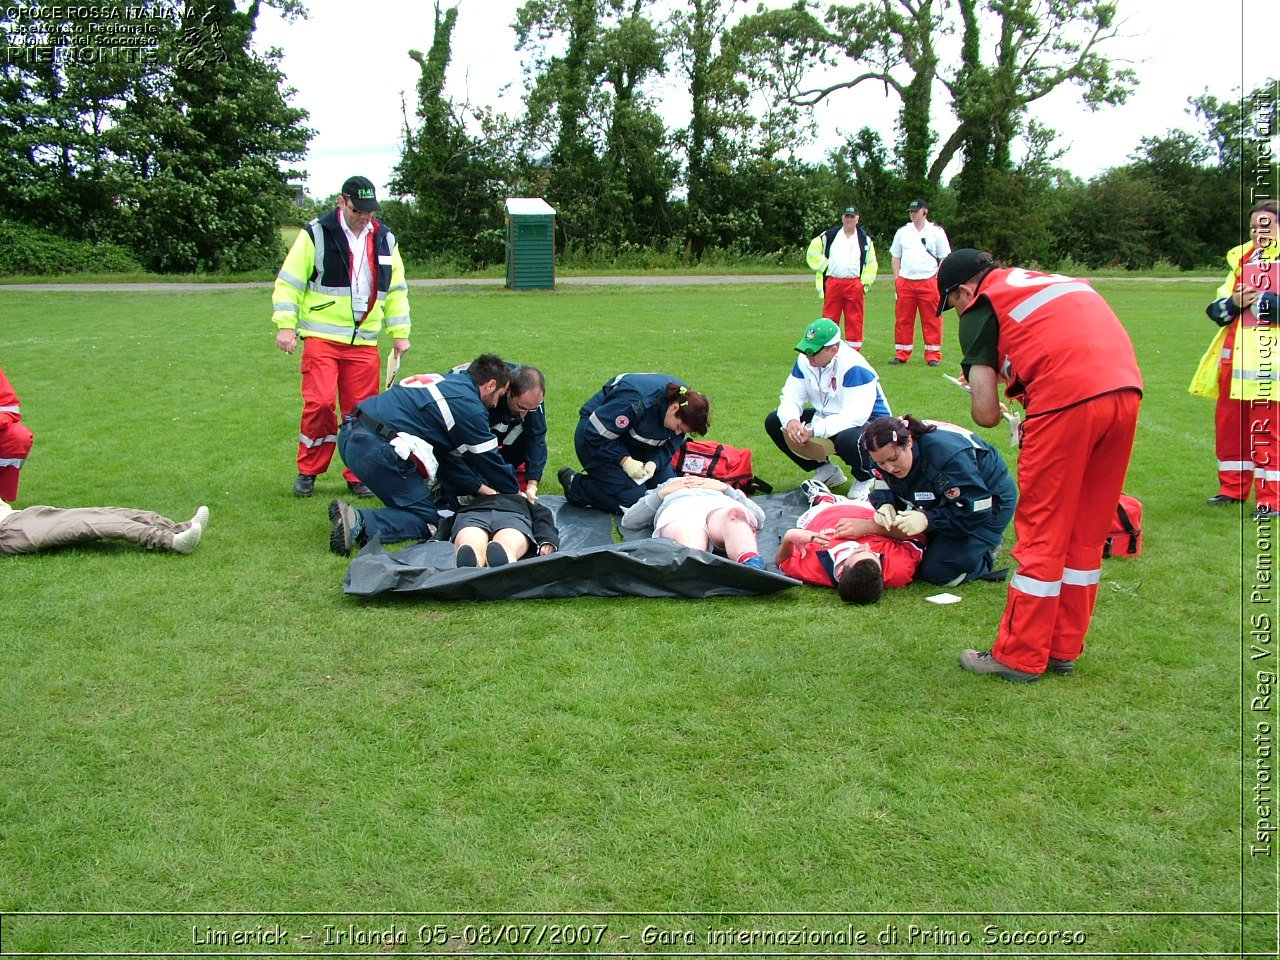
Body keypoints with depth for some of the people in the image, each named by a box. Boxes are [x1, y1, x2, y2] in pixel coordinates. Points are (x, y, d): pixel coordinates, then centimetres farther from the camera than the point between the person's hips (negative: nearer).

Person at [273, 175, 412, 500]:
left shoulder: (384, 240, 12)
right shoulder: (316, 234, -2)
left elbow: (396, 290, 20)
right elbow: (288, 282, -1)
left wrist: (399, 332, 14)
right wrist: (286, 325, -9)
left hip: (364, 342, 4)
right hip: (321, 337, -4)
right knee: (319, 403, -12)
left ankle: (358, 476, 16)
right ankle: (308, 472, 6)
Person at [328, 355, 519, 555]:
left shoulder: (445, 382, 23)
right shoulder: (469, 405, -4)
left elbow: (447, 451, 26)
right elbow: (488, 458, 5)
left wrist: (479, 486, 27)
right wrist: (515, 492, 21)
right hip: (377, 448, -9)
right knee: (427, 518, 2)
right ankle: (360, 525, -18)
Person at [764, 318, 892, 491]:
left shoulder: (854, 367, -28)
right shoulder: (805, 360, -6)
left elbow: (855, 416, -36)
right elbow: (791, 396, -6)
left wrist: (813, 430, -40)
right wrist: (790, 420, -30)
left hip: (868, 423, -8)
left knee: (848, 439, -43)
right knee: (773, 422, -3)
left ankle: (866, 478, -6)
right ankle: (826, 471, 9)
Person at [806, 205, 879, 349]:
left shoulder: (865, 239, 12)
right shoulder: (829, 236, 8)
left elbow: (871, 264, 14)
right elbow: (812, 253, 11)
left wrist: (865, 282, 2)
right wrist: (825, 266, 0)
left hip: (855, 285, 0)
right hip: (832, 282, 0)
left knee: (855, 321, 0)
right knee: (830, 320, 1)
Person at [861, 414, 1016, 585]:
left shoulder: (946, 453, -39)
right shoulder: (886, 453, -18)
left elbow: (977, 511, -35)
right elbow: (884, 490, -5)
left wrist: (928, 519, -42)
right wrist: (885, 505, -29)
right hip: (941, 500, 7)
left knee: (937, 572, -15)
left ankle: (987, 548, 9)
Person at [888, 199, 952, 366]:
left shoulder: (937, 231, 5)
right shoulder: (902, 232, 13)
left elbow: (944, 258, 5)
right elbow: (896, 257, 16)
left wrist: (939, 280, -5)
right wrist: (897, 279, 5)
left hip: (929, 282, -2)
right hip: (905, 282, 2)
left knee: (932, 320, -2)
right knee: (903, 320, 1)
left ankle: (933, 355, 2)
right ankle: (901, 354, 8)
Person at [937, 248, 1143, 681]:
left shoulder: (981, 308, 8)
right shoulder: (1054, 281, 29)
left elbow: (986, 414, 2)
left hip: (1068, 401, -7)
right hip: (1126, 390, 7)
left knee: (1042, 531, 5)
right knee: (1087, 533, 15)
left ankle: (1020, 657, 14)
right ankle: (1064, 650, 26)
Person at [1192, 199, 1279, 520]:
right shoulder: (1241, 259, 17)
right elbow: (1216, 309, 12)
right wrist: (1233, 303, -7)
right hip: (1235, 353, 6)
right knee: (1228, 422, 9)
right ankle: (1233, 489, 22)